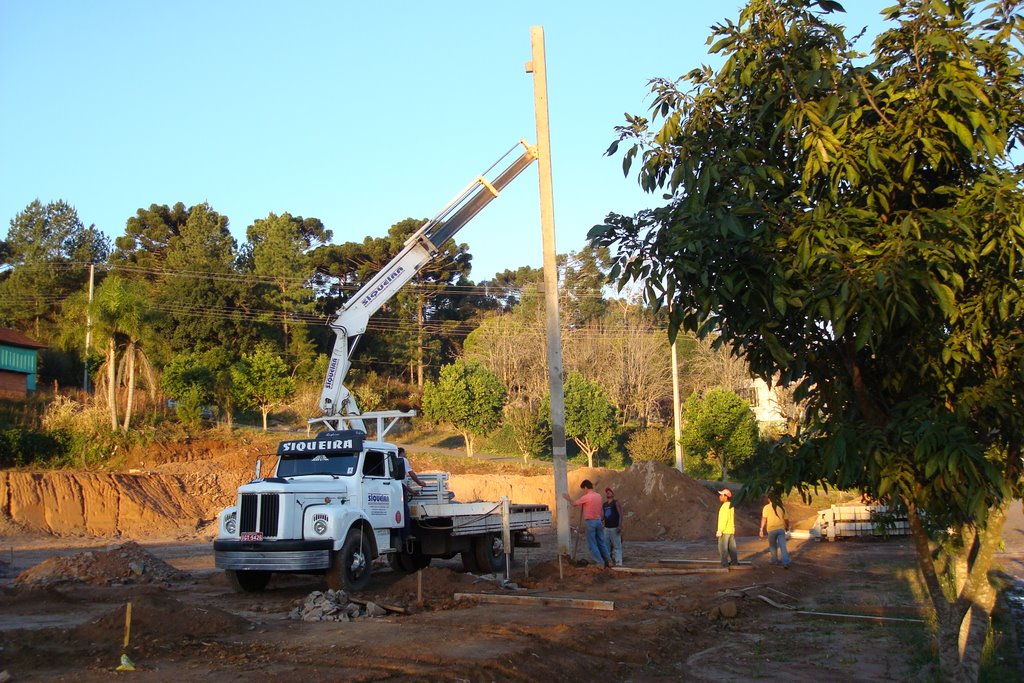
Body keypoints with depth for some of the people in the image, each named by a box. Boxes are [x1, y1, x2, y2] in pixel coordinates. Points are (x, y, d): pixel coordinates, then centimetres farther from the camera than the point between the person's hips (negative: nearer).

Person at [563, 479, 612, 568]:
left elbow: (574, 503, -4)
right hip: (598, 521, 7)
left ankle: (600, 563, -3)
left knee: (592, 544, 0)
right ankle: (608, 561, 12)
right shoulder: (598, 496, 8)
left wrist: (568, 499, 14)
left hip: (590, 522, -7)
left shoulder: (586, 497, -14)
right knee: (601, 542, 13)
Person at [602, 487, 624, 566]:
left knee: (617, 545, -7)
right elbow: (602, 515, 16)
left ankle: (618, 562, -8)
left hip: (615, 528, -6)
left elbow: (620, 514, -9)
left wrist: (620, 525, -19)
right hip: (606, 528, 6)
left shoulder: (616, 503, -2)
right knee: (606, 546, 6)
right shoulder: (604, 504, 16)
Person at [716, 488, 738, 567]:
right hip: (731, 530, 9)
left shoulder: (725, 506, -17)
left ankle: (725, 563, -4)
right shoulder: (731, 505, 13)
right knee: (732, 547, 14)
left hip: (725, 531, -9)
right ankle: (734, 561, 19)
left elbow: (724, 519, -21)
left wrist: (720, 530, -20)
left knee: (723, 547, -4)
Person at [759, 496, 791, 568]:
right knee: (783, 546, -1)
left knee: (772, 545, 19)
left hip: (771, 530, -2)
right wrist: (787, 527, 32)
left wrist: (761, 530, -8)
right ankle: (786, 563, -9)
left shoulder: (766, 507, -2)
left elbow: (764, 519, -10)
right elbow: (786, 519, 14)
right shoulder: (781, 507, 9)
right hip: (781, 529, 2)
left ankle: (774, 560, 31)